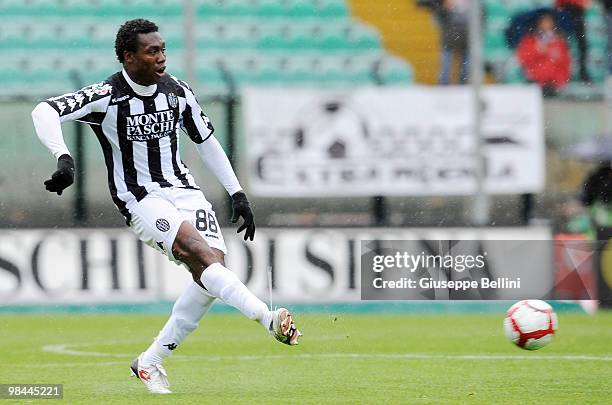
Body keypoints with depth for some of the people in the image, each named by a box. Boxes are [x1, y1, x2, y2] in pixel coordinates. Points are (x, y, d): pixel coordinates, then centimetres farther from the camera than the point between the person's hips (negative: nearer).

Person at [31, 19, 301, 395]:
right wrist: (64, 158, -38)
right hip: (140, 198, -6)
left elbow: (206, 141, 16)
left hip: (183, 189, 6)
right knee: (200, 252, -28)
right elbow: (45, 111, -21)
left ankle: (151, 362, 2)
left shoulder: (178, 91, 3)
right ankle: (269, 319, -38)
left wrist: (237, 194, 13)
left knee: (213, 268, -10)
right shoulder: (108, 95, -12)